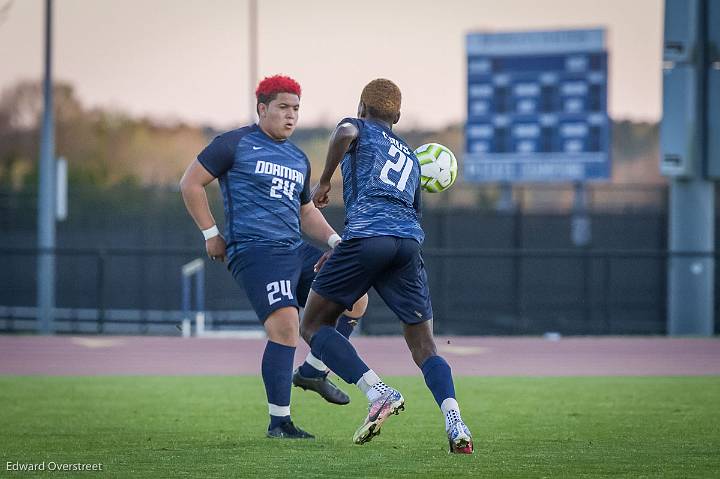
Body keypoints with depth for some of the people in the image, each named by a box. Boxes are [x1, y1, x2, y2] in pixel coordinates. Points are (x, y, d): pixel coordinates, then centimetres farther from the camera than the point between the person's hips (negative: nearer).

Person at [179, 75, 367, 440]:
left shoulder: (299, 159, 21)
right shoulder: (235, 144, -1)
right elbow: (191, 183, 0)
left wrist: (334, 240, 12)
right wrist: (210, 234, -2)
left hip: (296, 251, 8)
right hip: (255, 252, -8)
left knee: (355, 299, 2)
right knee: (285, 325, -24)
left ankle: (312, 371, 16)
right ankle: (278, 422, -17)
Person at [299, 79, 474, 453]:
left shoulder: (361, 130, 17)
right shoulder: (411, 158, 34)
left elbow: (345, 133, -9)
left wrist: (324, 183, 1)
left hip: (366, 237, -5)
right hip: (409, 242, 5)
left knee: (313, 326, 8)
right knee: (424, 347, 7)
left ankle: (378, 393, -12)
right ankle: (456, 425, -17)